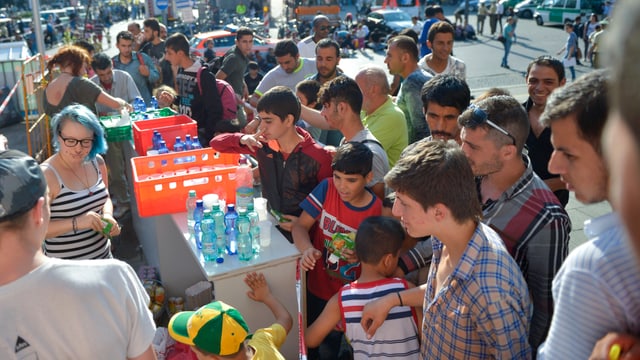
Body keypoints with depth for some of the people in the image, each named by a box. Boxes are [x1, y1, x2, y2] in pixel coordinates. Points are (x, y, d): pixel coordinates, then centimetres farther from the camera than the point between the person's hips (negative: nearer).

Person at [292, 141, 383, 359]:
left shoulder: (377, 211, -17)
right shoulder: (327, 188, -14)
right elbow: (300, 226, -13)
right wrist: (308, 250, -33)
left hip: (351, 295, -1)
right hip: (317, 286, 2)